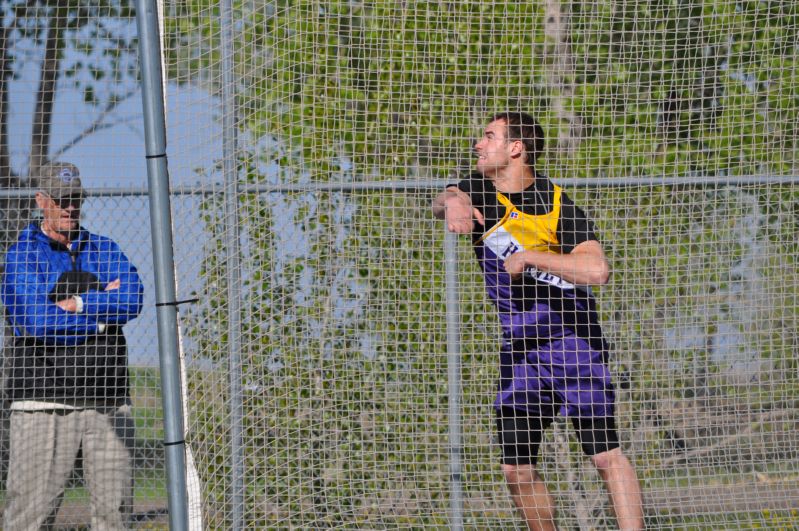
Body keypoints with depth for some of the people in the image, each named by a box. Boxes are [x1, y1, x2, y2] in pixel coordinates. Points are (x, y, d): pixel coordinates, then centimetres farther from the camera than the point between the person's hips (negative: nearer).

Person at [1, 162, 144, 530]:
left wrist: (78, 304, -11)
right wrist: (103, 309, -5)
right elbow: (35, 321, -13)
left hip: (108, 402, 4)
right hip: (45, 403, -4)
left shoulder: (105, 250, 15)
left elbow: (132, 300, -3)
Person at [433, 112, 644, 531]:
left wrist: (529, 257, -22)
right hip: (518, 347, 6)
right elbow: (444, 200, -14)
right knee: (516, 468, 0)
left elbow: (597, 270, -25)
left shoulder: (558, 205, -13)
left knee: (605, 453, -14)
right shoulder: (481, 191, 6)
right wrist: (451, 203, -37)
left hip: (572, 336, -5)